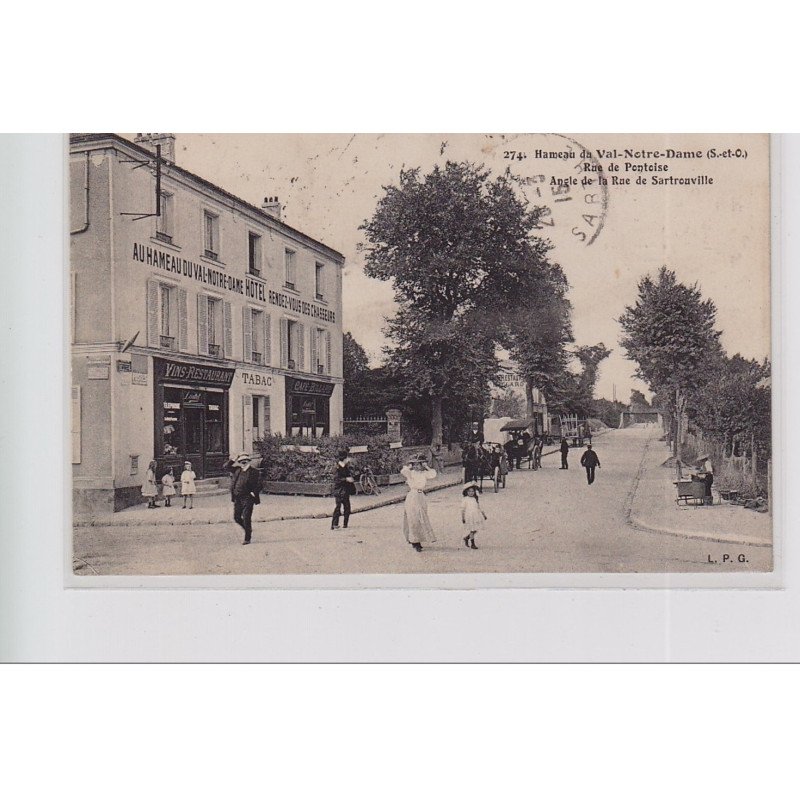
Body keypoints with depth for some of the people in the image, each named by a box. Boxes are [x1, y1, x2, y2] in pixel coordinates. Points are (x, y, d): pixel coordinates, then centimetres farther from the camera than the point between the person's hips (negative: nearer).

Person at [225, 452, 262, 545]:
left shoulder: (253, 472, -4)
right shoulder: (237, 470, 11)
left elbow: (258, 484, -6)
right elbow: (226, 466, 17)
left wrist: (254, 493, -16)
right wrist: (233, 460, 5)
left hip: (247, 498, -6)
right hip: (237, 498, 6)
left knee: (246, 519, -5)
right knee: (237, 518, 10)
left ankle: (247, 538, 5)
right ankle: (248, 530, 33)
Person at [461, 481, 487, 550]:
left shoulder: (475, 499, 11)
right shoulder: (465, 499, -4)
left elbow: (479, 507, 18)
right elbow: (463, 509, -3)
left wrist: (483, 515, 17)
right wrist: (463, 518, -6)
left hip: (476, 516, 5)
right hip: (469, 517, -5)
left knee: (476, 529, 6)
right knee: (472, 530, -2)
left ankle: (466, 538, 29)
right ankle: (472, 544, 9)